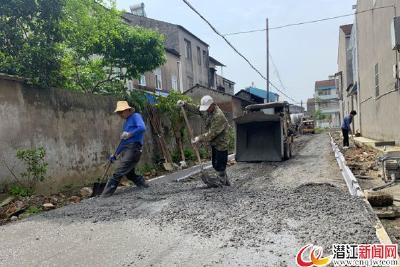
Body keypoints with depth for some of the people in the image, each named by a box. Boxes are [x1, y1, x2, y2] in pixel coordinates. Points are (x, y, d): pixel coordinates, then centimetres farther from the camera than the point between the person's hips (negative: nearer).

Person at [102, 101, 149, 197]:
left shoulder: (136, 116, 0)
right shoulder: (126, 122, 24)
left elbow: (142, 128, -20)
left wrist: (129, 134, -14)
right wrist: (115, 155, 23)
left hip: (133, 148, -10)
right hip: (125, 150, 10)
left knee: (118, 173, -10)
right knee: (129, 174, 13)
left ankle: (105, 195, -7)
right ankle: (144, 185, 24)